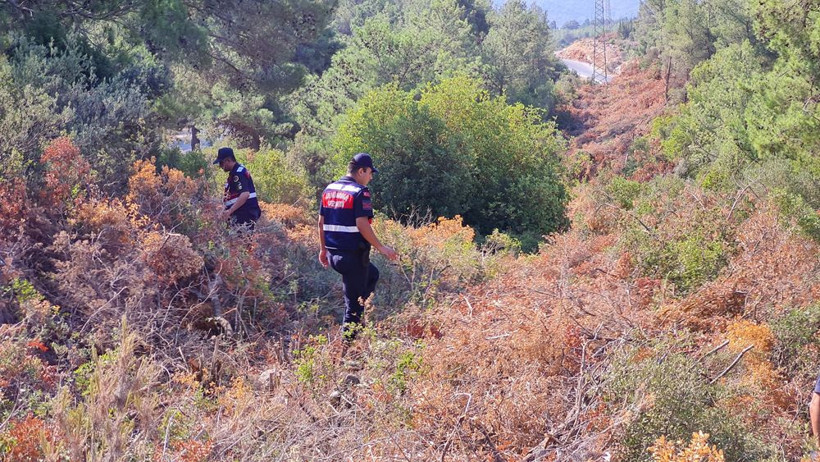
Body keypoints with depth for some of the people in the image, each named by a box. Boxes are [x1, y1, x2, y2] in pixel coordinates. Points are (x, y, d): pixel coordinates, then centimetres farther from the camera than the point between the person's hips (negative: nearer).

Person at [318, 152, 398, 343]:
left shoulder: (329, 189, 9)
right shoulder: (360, 192, -15)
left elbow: (321, 222, 12)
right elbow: (362, 224, -22)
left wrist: (323, 249, 20)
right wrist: (381, 248, -15)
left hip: (333, 254, 8)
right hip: (353, 254, -8)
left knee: (372, 274, 30)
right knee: (354, 301, 4)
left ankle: (356, 319, 26)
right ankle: (347, 341, 8)